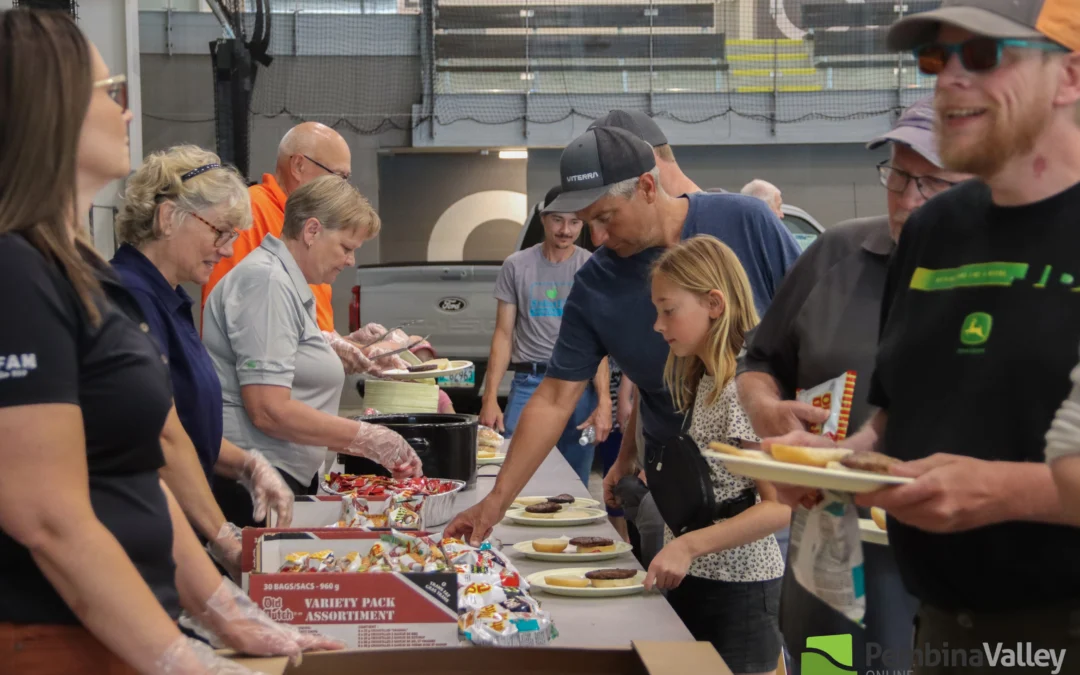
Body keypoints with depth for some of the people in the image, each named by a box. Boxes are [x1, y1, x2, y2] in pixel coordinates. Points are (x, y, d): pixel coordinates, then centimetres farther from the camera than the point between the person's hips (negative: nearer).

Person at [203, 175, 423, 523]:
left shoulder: (292, 285, 18)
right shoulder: (266, 281, -13)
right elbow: (269, 412, -20)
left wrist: (373, 450, 10)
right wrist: (366, 436, -12)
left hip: (292, 477, 10)